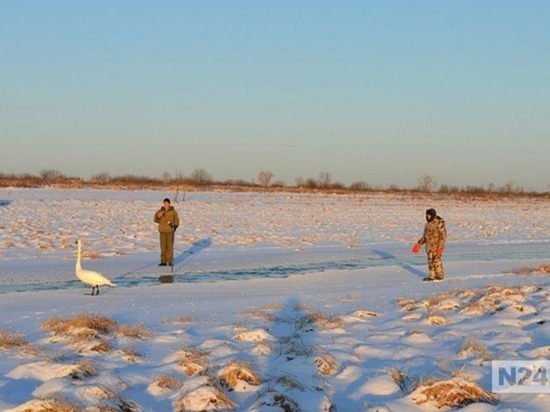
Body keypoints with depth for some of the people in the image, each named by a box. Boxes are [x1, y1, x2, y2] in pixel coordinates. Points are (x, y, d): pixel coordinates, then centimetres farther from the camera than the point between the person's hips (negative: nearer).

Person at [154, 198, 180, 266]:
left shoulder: (173, 212, -4)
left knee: (170, 246, -5)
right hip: (162, 231, 3)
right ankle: (163, 261, 10)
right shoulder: (160, 211, 2)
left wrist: (174, 225, -21)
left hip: (170, 231, -3)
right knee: (163, 246, 5)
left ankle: (170, 261, 1)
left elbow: (177, 221, -1)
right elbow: (156, 220, 6)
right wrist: (158, 216, -14)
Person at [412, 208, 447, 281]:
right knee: (430, 261, 9)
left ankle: (440, 275, 8)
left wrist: (440, 246, -23)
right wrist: (419, 244, 16)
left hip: (436, 246, -8)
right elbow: (425, 236, 20)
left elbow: (443, 235, -16)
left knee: (436, 260, -3)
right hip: (429, 246, 8)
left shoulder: (439, 223, -14)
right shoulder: (428, 224, 11)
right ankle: (432, 276, 15)